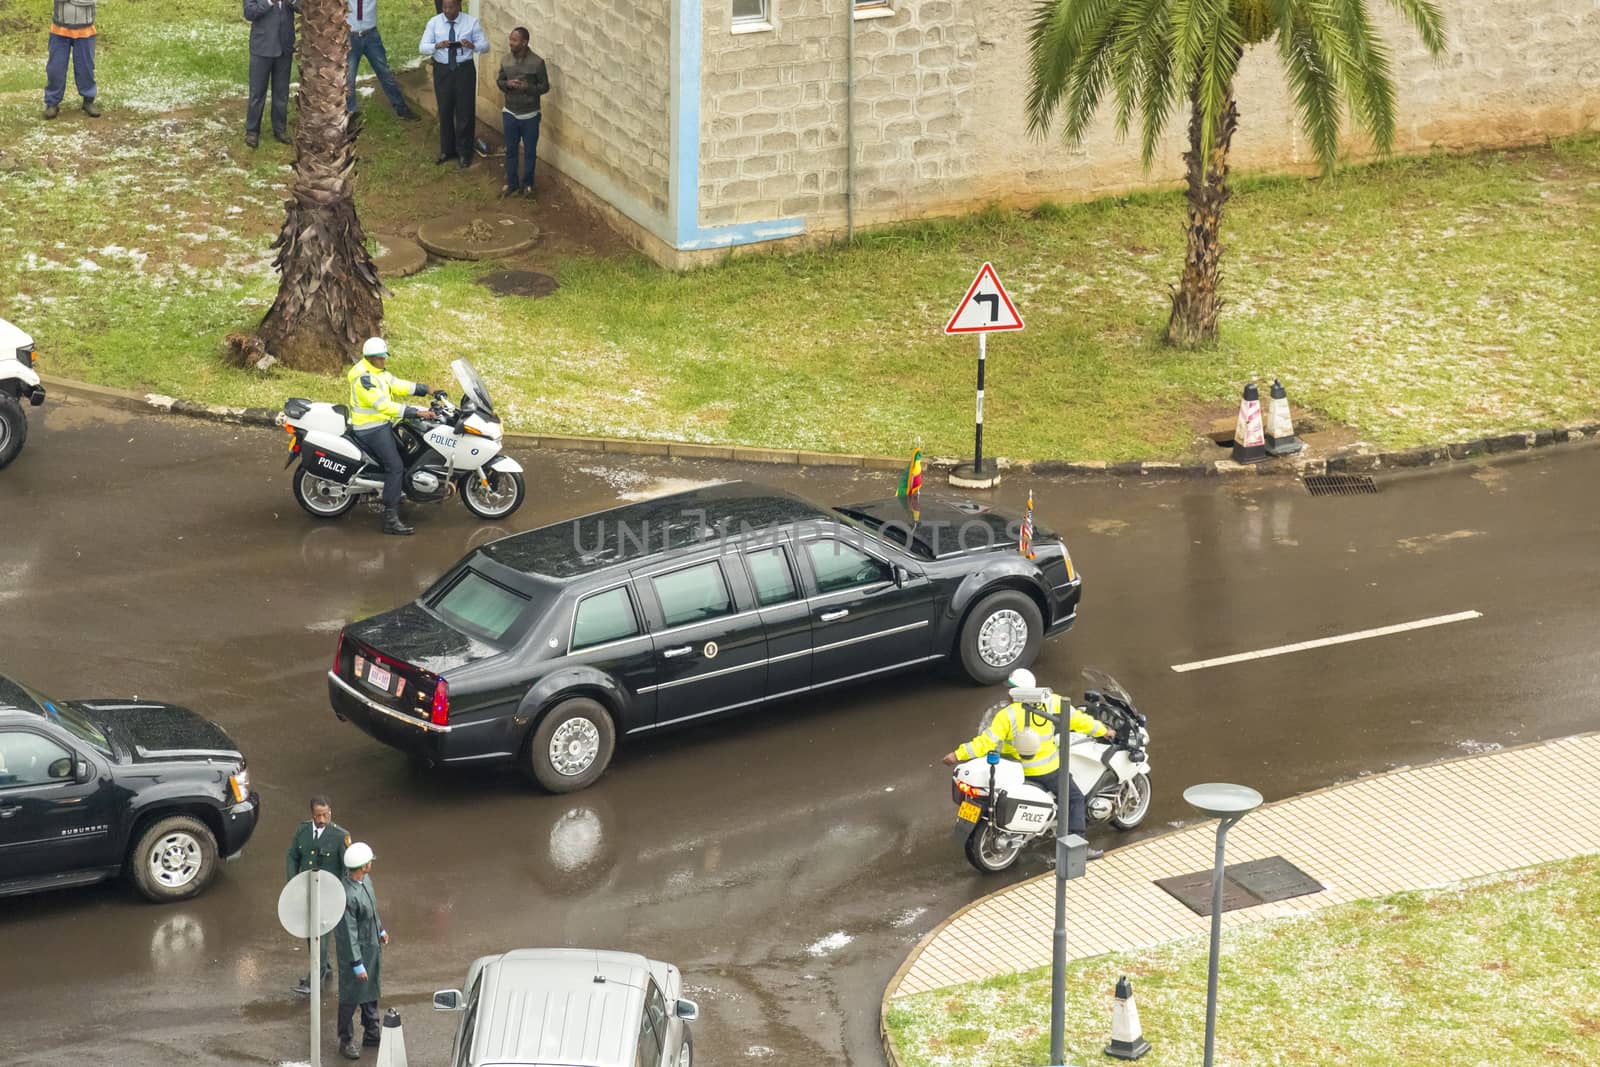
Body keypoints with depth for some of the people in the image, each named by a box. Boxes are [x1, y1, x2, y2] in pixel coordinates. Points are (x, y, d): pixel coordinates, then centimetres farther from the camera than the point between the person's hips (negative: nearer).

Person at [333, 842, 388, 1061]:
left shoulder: (366, 879, -7)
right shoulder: (347, 895, -34)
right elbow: (349, 933, -28)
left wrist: (381, 930, 26)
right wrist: (357, 964, -22)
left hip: (373, 946, 9)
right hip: (355, 950, -9)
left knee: (372, 992, 24)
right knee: (351, 996, 10)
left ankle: (372, 1033, 41)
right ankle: (346, 1041, 27)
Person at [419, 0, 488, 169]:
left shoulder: (471, 22, -7)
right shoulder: (434, 22, -4)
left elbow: (485, 45, -7)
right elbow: (423, 47, -9)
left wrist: (473, 45, -29)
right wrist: (437, 46, -31)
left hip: (464, 70, -2)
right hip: (442, 70, 2)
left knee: (465, 112, 4)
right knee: (445, 111, 12)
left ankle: (464, 153, 17)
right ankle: (447, 150, 28)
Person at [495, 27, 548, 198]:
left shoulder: (537, 62, -14)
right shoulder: (506, 61, -2)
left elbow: (545, 86, -8)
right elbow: (499, 81, 9)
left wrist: (528, 87, -25)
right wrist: (507, 84, -15)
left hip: (530, 115, -3)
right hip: (510, 113, 3)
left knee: (530, 151, 8)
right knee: (510, 150, 11)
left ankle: (527, 183, 24)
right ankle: (511, 182, 25)